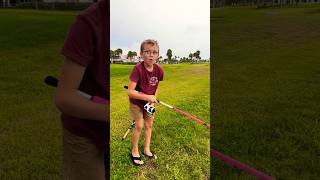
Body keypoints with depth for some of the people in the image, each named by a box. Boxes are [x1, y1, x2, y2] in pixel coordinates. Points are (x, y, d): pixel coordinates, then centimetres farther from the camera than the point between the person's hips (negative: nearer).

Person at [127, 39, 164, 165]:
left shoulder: (158, 70, -15)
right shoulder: (138, 68, -31)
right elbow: (130, 91, -33)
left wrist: (153, 100, -7)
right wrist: (147, 97, -35)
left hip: (150, 102, 5)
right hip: (136, 102, -5)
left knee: (149, 125, 13)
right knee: (139, 126, 0)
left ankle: (146, 149, 33)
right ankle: (134, 151, 22)